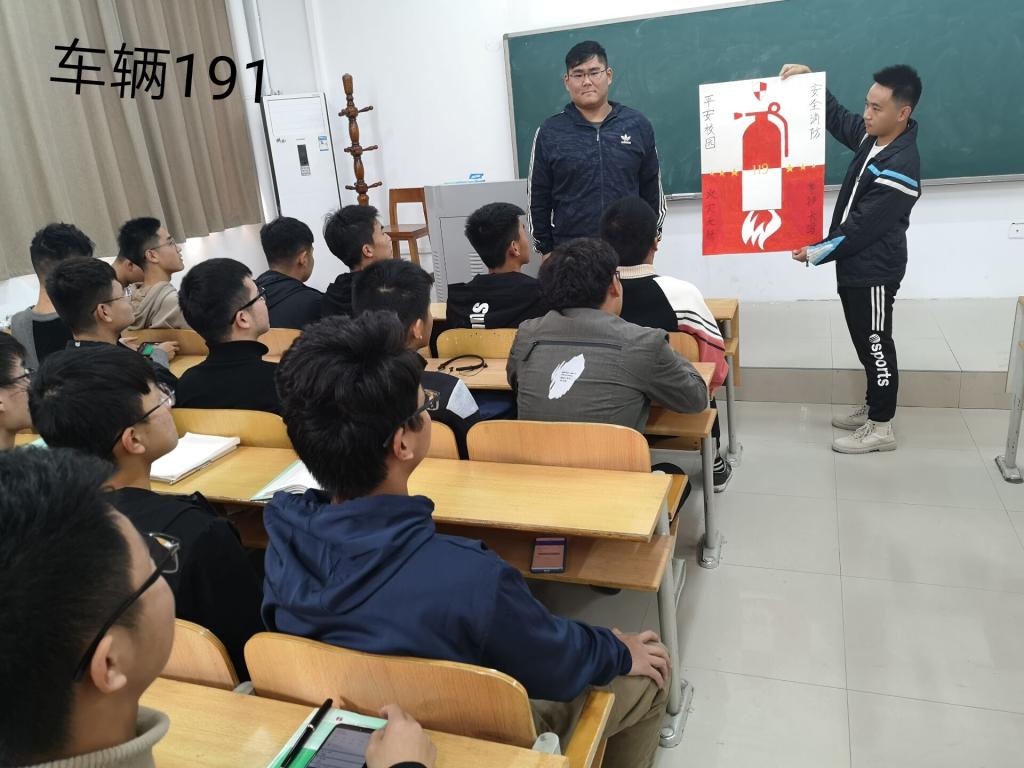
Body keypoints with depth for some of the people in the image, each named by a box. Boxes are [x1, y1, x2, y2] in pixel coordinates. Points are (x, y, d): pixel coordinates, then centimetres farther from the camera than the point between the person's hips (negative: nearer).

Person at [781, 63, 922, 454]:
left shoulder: (901, 168, -24)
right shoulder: (873, 136, 2)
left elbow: (862, 228, -24)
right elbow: (836, 118, 19)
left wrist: (816, 253, -16)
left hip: (873, 272, -9)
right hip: (855, 266, 9)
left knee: (876, 345, 2)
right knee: (866, 344, 19)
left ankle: (881, 428, 15)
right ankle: (873, 409, 34)